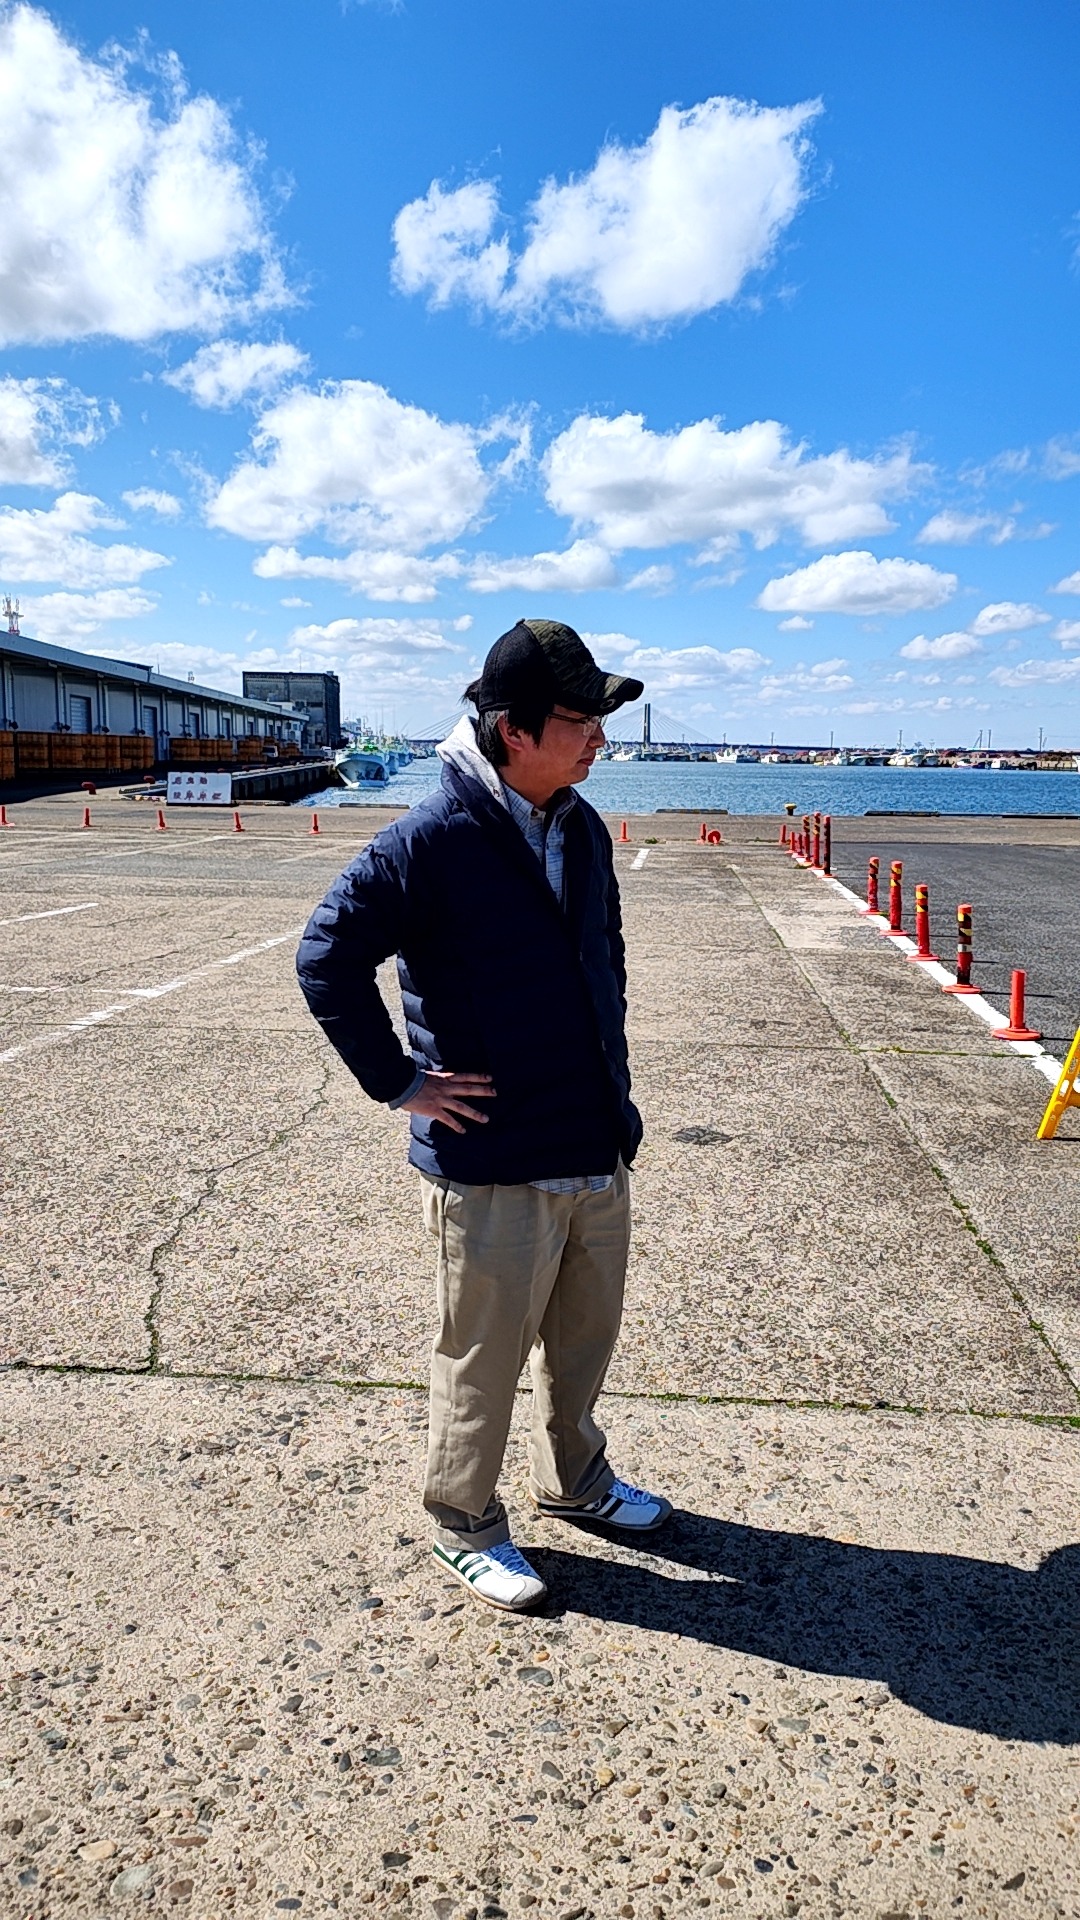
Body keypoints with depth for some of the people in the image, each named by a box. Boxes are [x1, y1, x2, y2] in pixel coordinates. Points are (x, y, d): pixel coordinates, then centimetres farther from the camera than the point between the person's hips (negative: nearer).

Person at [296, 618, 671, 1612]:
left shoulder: (583, 830, 6)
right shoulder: (433, 840, -18)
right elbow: (328, 955, -16)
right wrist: (399, 1081, -14)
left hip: (599, 1154, 7)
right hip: (494, 1167, -7)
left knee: (583, 1341, 23)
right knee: (485, 1358, 10)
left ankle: (574, 1479, 46)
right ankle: (464, 1526, 33)